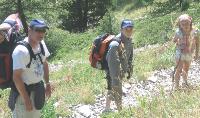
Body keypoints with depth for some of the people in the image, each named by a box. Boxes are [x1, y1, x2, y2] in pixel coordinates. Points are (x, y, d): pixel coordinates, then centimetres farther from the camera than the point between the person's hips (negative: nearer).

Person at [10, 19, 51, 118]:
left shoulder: (41, 44, -5)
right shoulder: (21, 50, -28)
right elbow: (16, 77, -25)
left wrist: (47, 84, 15)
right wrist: (26, 99, -22)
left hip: (38, 89, 8)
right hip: (24, 90, -8)